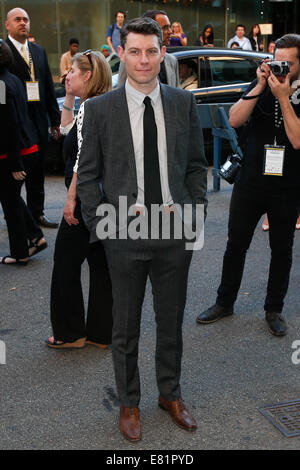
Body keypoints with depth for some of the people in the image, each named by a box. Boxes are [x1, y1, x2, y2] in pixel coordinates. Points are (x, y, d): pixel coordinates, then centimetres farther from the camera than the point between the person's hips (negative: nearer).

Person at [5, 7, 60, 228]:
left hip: (38, 120, 6)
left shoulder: (39, 50, 13)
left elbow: (49, 86, 14)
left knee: (37, 170, 13)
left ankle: (37, 212, 23)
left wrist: (55, 119, 10)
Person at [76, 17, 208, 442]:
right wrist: (100, 226, -6)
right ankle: (129, 403, 33)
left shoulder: (184, 103, 1)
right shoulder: (100, 109, -5)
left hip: (175, 231, 2)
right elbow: (87, 176, -1)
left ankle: (171, 394, 38)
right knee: (125, 328, 12)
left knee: (171, 322, 17)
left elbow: (196, 165, 8)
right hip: (125, 233, -2)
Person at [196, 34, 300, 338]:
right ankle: (225, 303, 26)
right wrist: (260, 87, -18)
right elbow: (234, 120, -11)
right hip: (250, 183, 2)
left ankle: (274, 309, 25)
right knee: (236, 244, 10)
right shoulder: (260, 86, 2)